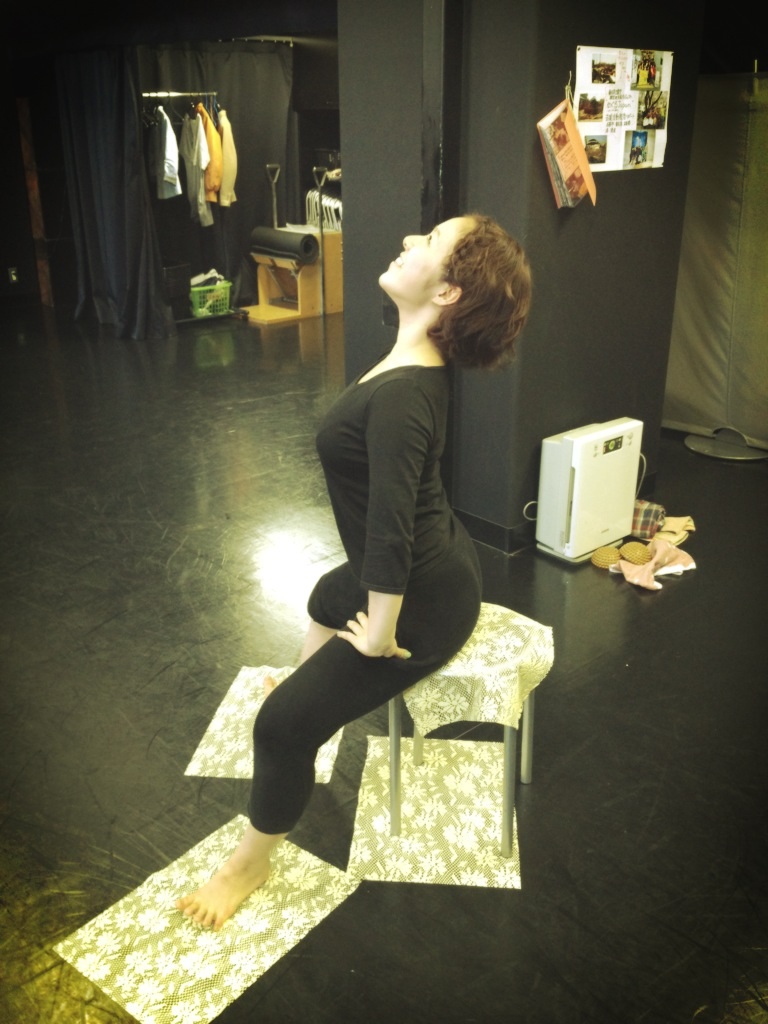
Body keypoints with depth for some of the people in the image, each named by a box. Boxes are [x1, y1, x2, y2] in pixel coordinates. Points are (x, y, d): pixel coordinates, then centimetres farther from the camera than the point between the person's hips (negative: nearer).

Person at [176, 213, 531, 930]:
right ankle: (308, 682, 69)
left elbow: (390, 534, -34)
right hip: (443, 564, 10)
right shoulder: (422, 362, -2)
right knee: (330, 595, 37)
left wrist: (380, 634, -21)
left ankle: (248, 865, 19)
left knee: (284, 724, -6)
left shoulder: (399, 396, -33)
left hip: (423, 604, -10)